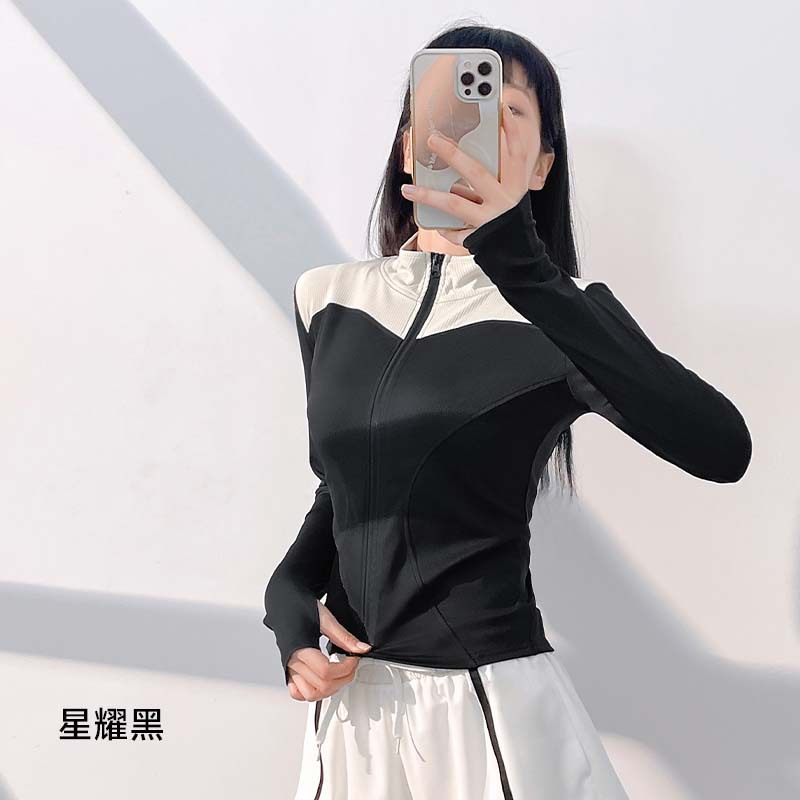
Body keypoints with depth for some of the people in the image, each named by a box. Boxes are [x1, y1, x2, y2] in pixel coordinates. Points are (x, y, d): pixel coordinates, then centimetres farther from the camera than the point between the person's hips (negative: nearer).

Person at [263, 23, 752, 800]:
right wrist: (290, 597, -3)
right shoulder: (329, 298, 2)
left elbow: (722, 449, -30)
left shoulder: (554, 314, -12)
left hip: (492, 702, -4)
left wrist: (521, 269, -34)